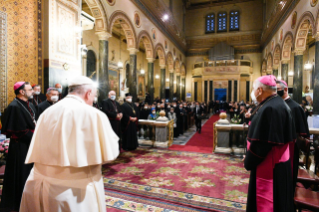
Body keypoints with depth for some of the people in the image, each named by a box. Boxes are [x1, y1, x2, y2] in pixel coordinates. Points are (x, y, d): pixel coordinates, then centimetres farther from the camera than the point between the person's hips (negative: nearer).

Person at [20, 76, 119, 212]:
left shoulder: (46, 113, 1)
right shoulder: (93, 114, -15)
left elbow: (36, 154, 7)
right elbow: (109, 152, -9)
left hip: (39, 185, 5)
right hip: (75, 189, -5)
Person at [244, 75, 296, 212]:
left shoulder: (269, 108, -24)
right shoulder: (279, 104, 8)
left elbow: (261, 142, -25)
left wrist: (249, 161, -11)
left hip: (269, 166, -10)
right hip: (277, 162, 10)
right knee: (276, 200, 23)